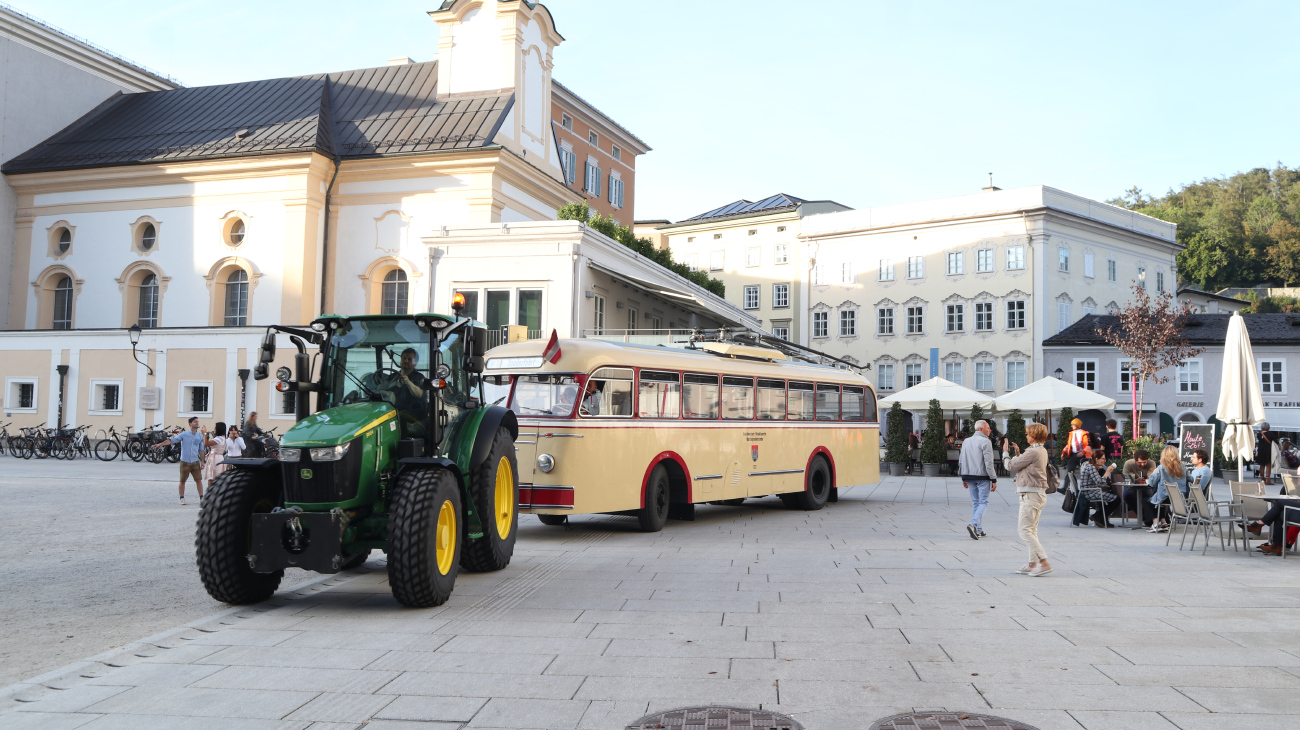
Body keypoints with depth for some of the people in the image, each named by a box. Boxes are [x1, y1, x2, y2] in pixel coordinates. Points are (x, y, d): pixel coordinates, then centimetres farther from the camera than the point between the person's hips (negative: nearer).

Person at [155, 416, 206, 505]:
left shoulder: (200, 436, 9)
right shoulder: (184, 434, 0)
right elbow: (172, 440, -7)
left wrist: (202, 461, 9)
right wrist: (160, 444, -18)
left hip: (195, 462, 2)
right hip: (185, 461, -2)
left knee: (198, 480, -1)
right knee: (182, 481, 4)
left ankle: (201, 498, 4)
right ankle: (182, 498, 15)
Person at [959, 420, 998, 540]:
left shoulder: (966, 441, 12)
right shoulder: (985, 442, -10)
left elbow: (961, 461, 14)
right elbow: (989, 463, -15)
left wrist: (964, 478, 20)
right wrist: (994, 480, -11)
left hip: (970, 476, 7)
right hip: (983, 477, -6)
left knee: (975, 503, 12)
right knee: (983, 502, -2)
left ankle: (978, 530, 13)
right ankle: (973, 524, -21)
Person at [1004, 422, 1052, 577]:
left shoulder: (1033, 452, -18)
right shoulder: (1042, 451, 14)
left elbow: (1011, 465, -11)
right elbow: (1025, 464, 17)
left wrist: (1005, 451, 6)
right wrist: (1018, 452, 14)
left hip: (1031, 495, -11)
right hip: (1039, 494, 11)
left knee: (1025, 530, -10)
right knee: (1031, 530, 14)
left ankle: (1044, 562, -15)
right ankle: (1032, 564, 17)